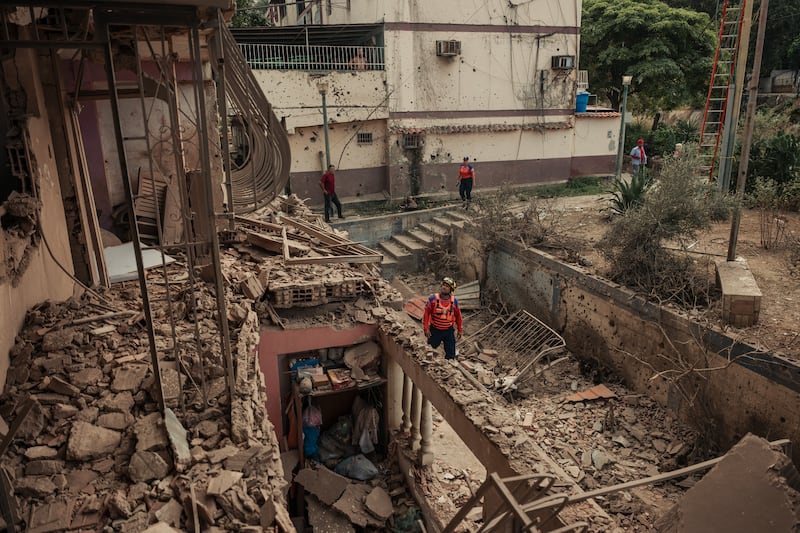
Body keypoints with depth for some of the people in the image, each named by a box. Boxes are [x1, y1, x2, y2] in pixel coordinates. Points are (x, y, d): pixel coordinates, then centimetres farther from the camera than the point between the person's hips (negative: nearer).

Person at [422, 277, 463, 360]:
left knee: (451, 355, 9)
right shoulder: (433, 299, -13)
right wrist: (426, 329, -13)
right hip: (434, 331, -1)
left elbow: (458, 316, 7)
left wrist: (459, 330, 11)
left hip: (449, 331, 2)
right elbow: (426, 314, -10)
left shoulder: (454, 301, -5)